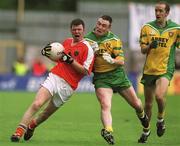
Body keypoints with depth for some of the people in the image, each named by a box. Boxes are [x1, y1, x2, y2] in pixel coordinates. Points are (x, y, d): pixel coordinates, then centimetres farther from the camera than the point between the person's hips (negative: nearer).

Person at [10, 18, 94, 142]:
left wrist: (70, 60, -18)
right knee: (37, 104, -18)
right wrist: (48, 53, 11)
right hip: (53, 77, 3)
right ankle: (19, 131, -17)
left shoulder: (88, 49, -4)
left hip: (67, 86, -3)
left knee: (47, 113, 7)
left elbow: (85, 71, -11)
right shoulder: (67, 41, 15)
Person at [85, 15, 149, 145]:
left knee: (136, 104, 14)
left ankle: (142, 115, 47)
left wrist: (111, 60, -31)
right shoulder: (88, 39, -3)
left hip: (117, 75, 2)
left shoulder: (114, 40, -4)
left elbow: (121, 61, -9)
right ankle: (108, 131, -40)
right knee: (105, 106, -26)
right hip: (101, 78, -1)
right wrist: (93, 52, -21)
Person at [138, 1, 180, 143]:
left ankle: (161, 119, 1)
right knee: (148, 103, 10)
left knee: (159, 95, -27)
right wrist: (150, 46, -17)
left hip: (165, 69, -3)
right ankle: (146, 131, 30)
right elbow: (143, 50, 3)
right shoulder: (147, 28, 3)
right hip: (149, 69, 3)